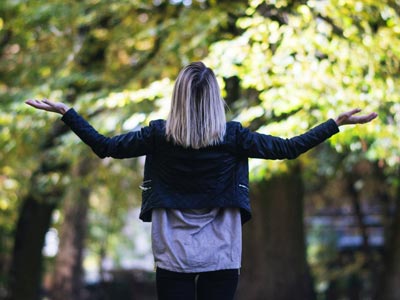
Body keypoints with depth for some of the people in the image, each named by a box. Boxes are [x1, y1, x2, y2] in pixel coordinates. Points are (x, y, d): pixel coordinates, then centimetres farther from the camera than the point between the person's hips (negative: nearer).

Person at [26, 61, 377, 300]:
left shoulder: (159, 135, -7)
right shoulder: (233, 136, -8)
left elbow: (104, 146, 1)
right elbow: (289, 148, -2)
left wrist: (65, 111, 11)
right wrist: (338, 122, 5)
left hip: (174, 259, 0)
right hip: (222, 259, 0)